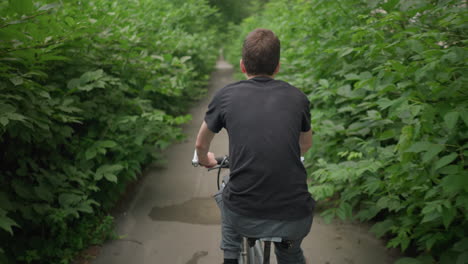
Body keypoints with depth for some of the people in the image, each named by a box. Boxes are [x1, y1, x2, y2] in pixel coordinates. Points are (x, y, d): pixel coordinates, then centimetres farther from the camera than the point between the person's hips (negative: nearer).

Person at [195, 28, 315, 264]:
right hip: (295, 220, 2)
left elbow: (201, 144, 16)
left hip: (243, 218, -1)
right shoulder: (297, 97, 4)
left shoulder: (226, 96, 0)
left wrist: (205, 160, 38)